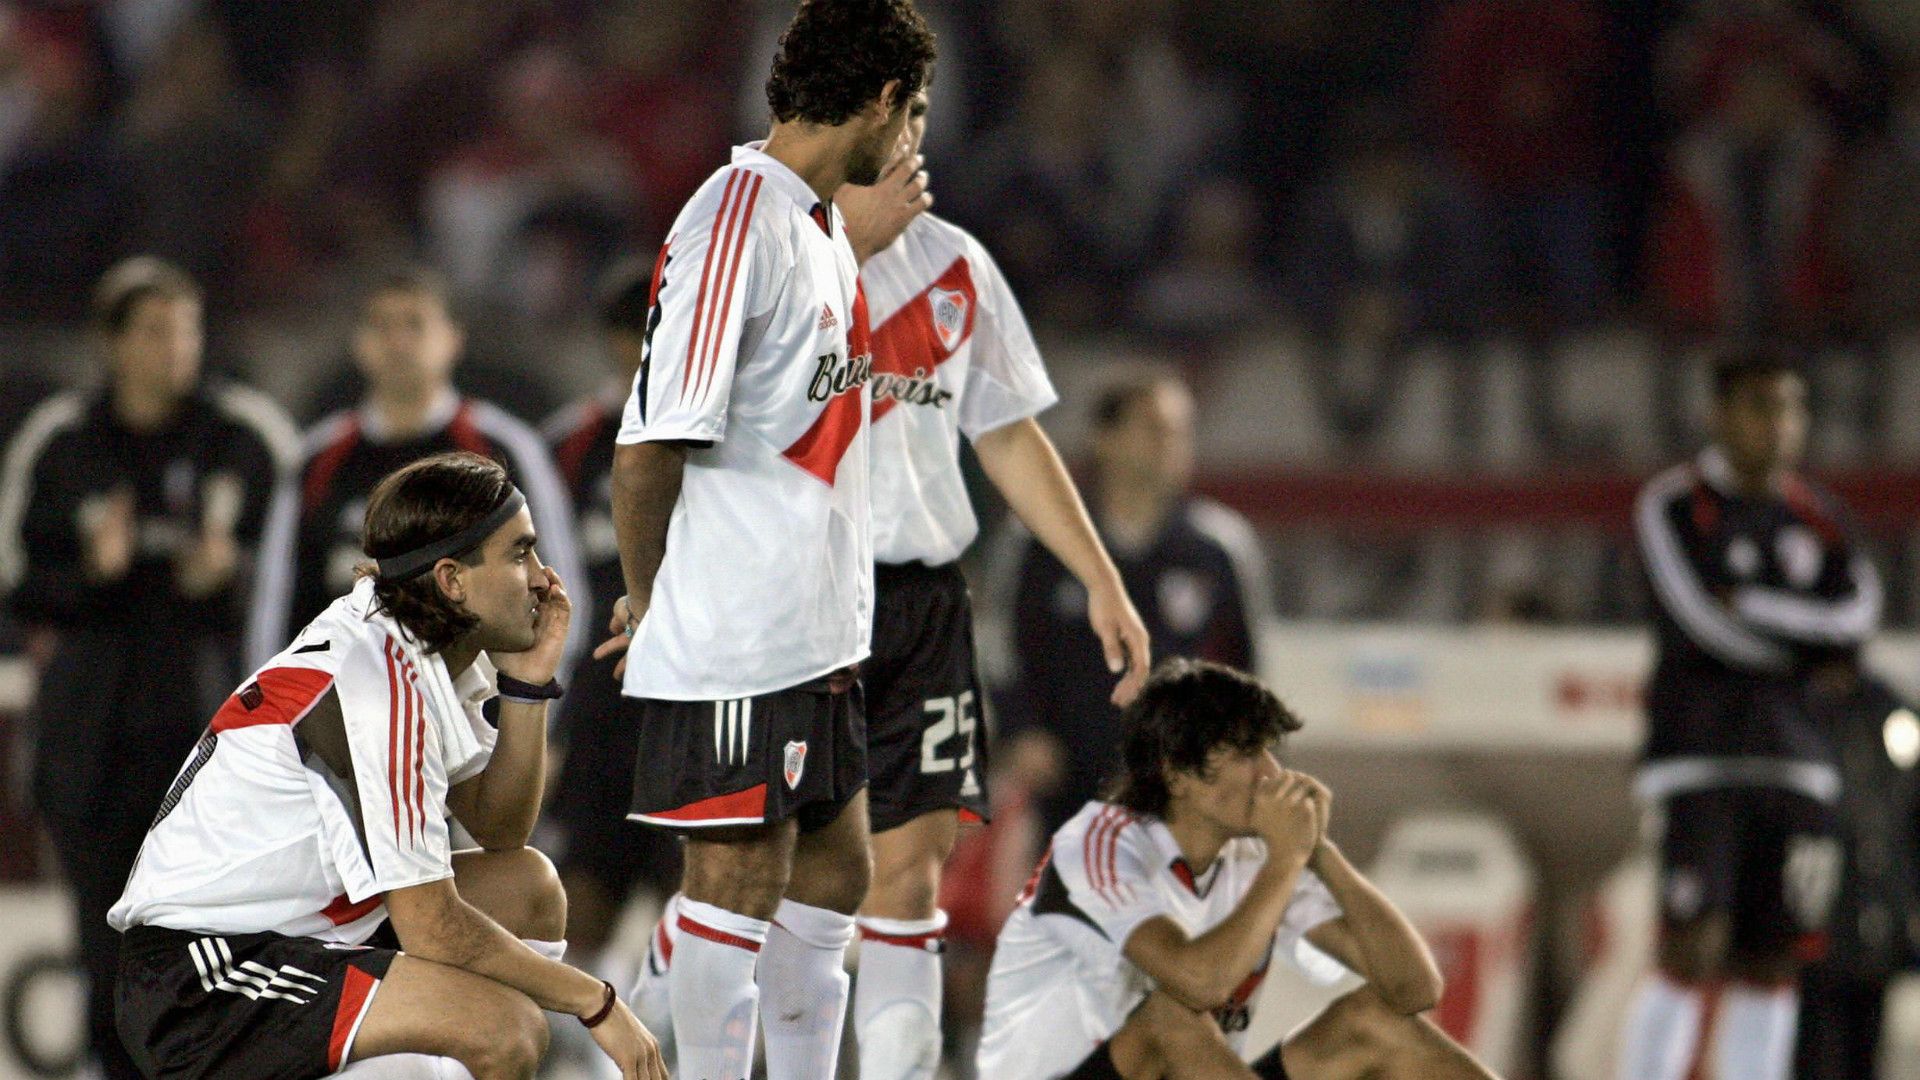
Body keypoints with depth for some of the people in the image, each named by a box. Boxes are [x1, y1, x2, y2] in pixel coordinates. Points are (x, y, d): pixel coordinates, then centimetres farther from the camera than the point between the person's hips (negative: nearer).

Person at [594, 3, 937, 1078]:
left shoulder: (826, 231, 15)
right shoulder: (738, 221, -16)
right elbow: (650, 444, -17)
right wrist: (649, 602, -5)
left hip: (817, 629, 10)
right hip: (731, 637, -10)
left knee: (833, 872, 13)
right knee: (736, 886, -5)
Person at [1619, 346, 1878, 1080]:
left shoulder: (1818, 518, 14)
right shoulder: (1673, 507, -2)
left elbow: (1856, 613, 1)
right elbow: (1702, 622, -14)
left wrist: (1751, 608, -10)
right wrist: (1811, 656, -4)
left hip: (1793, 756, 5)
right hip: (1699, 754, -5)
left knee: (1773, 964, 3)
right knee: (1690, 956, -13)